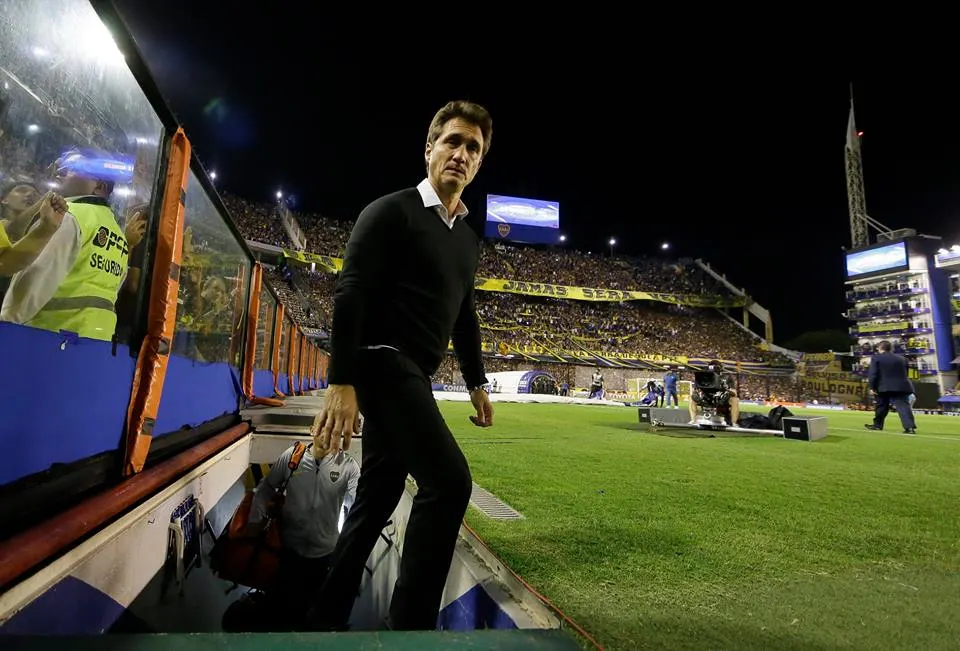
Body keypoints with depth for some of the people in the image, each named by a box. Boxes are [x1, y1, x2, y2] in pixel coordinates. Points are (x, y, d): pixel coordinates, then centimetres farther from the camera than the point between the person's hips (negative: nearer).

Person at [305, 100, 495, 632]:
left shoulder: (468, 238, 17)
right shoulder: (391, 211, -6)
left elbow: (464, 316, 23)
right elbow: (350, 294, -14)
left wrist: (476, 382, 20)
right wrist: (342, 383, -21)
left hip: (412, 375, 8)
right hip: (383, 364, -8)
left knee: (377, 496, 12)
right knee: (449, 482, -16)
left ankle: (325, 619, 29)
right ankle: (411, 625, 1)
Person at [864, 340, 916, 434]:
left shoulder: (876, 358, 0)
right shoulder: (901, 359, 17)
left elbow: (872, 373, -9)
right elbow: (905, 373, 21)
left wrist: (871, 386, -7)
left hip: (884, 387, -3)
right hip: (900, 387, 3)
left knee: (881, 407, 10)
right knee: (903, 406, -6)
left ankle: (877, 425, 20)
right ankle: (910, 427, -19)